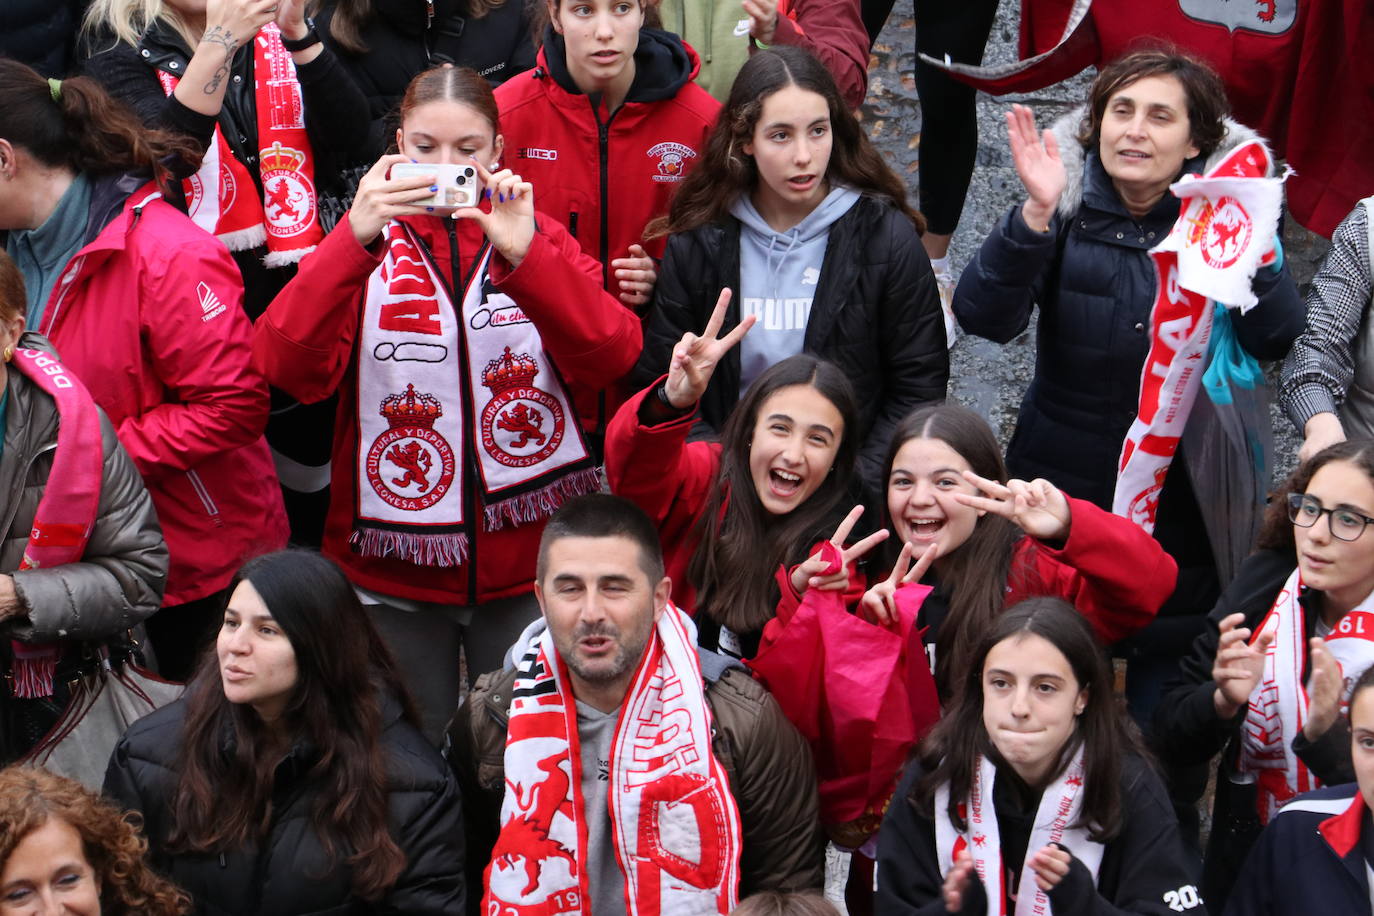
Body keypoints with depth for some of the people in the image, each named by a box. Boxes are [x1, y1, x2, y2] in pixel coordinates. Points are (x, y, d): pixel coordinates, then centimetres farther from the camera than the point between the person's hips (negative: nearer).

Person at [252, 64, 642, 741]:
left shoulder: (537, 239, 5)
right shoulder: (367, 244, 2)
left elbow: (614, 356, -12)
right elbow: (287, 367, -15)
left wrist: (524, 256, -25)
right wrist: (354, 239, -26)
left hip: (526, 554, 1)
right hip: (395, 560, 0)